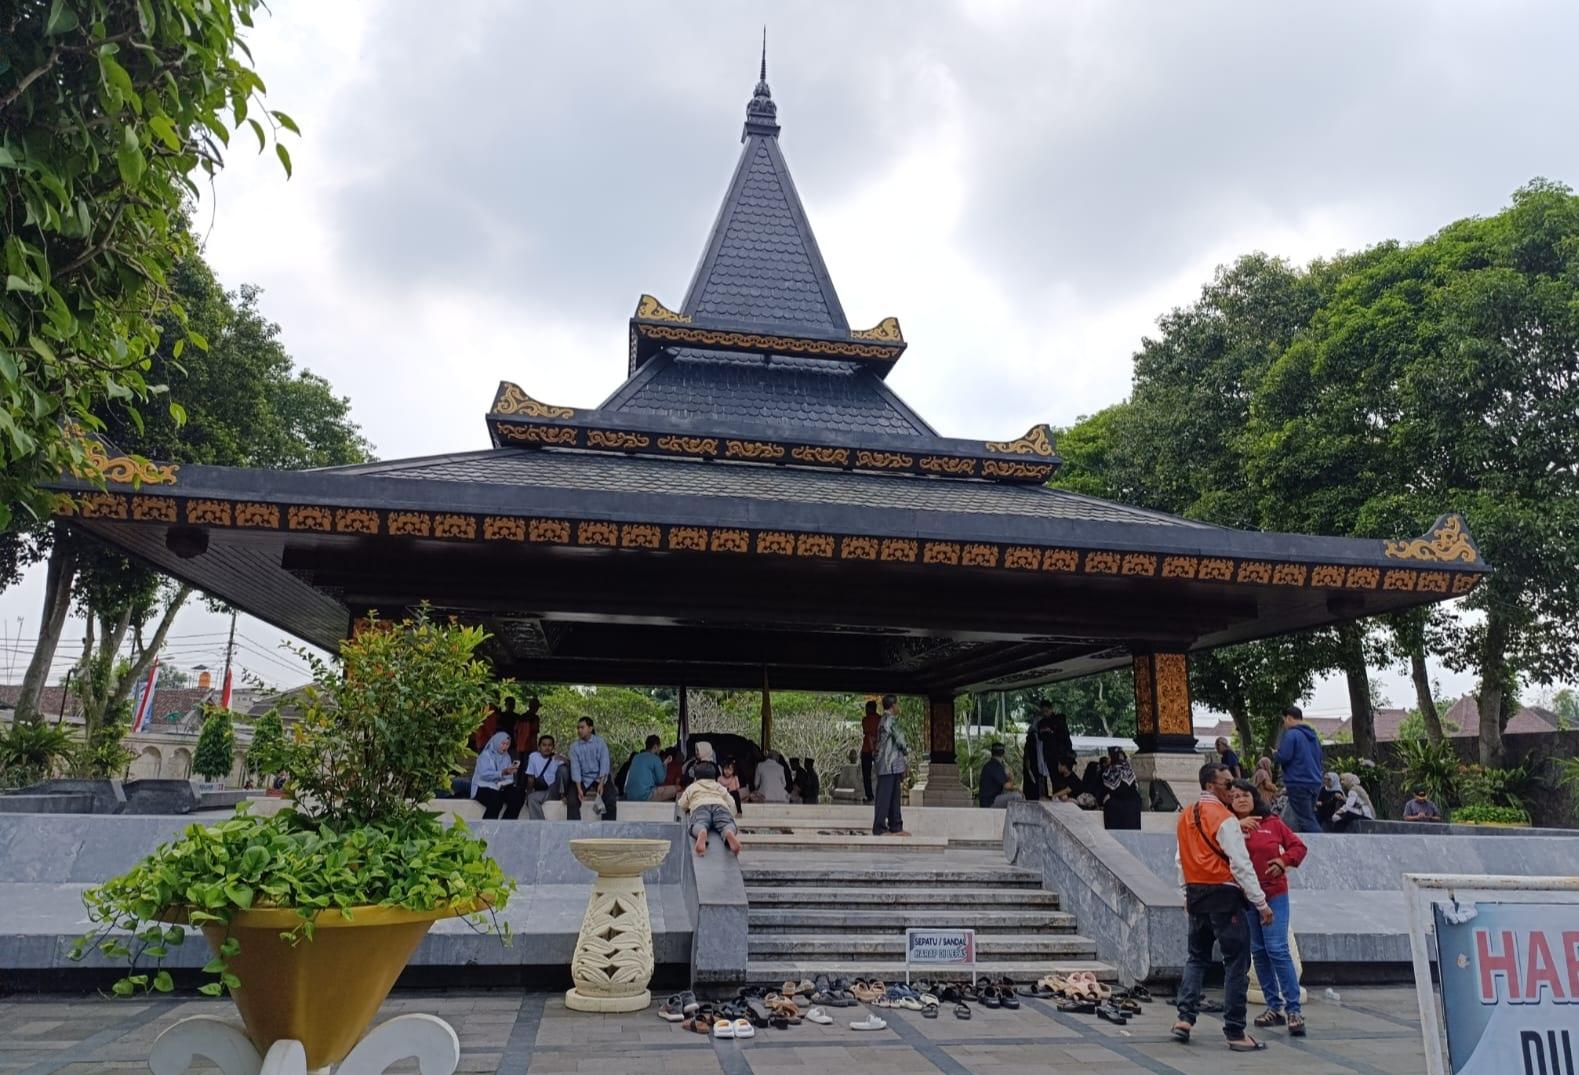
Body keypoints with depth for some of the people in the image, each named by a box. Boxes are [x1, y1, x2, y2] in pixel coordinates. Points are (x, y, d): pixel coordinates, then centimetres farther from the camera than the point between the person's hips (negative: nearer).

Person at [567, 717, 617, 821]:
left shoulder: (600, 742, -8)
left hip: (600, 777, -1)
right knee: (571, 802, -17)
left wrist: (601, 784, -25)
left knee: (611, 803, -17)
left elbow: (604, 763, -14)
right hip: (583, 779, 2)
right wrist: (579, 789, -21)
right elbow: (575, 768, -10)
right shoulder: (574, 746, -4)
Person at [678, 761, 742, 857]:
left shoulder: (691, 787, 36)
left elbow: (682, 805, 31)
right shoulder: (720, 787, 40)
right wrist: (731, 815, 50)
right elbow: (731, 803, 32)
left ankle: (701, 833, -69)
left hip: (700, 806, -1)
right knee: (726, 824, -24)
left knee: (698, 824, -30)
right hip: (720, 805, 1)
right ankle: (729, 833, -63)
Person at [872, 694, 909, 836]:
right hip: (888, 766, -10)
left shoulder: (884, 721, 18)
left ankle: (896, 827, 18)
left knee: (894, 797, 13)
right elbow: (900, 740, -15)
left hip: (893, 766, 10)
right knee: (884, 797, -6)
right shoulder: (890, 720, -14)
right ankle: (879, 828, -2)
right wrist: (907, 749, 7)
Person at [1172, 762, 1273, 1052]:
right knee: (1236, 962, 1)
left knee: (1197, 957, 17)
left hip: (1196, 894, 8)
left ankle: (1185, 1018, 11)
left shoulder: (1185, 816, 9)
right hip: (1223, 896, -7)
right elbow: (1241, 864, -17)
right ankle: (1235, 1033, 3)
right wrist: (1261, 902, -13)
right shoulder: (1224, 819, -15)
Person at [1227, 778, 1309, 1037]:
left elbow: (1298, 846, 10)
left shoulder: (1272, 823, 2)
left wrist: (1284, 861, -7)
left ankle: (1294, 1010, -4)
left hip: (1274, 893, -2)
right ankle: (1274, 1007, 22)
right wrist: (1237, 826, -25)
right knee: (1258, 952, 10)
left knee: (1278, 950, -10)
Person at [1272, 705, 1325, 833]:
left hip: (1298, 783, -8)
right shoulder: (1313, 735, 15)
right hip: (1315, 783, 8)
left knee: (1307, 821, -8)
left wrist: (1274, 754, 4)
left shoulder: (1291, 734, -11)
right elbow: (1319, 759, 22)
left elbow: (1283, 757, -17)